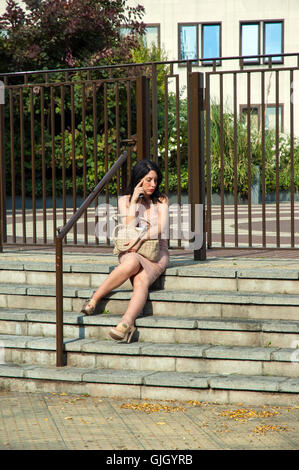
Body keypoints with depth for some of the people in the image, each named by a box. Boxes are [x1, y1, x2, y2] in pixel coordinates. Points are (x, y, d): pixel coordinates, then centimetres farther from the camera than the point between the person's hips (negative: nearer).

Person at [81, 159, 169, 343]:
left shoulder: (162, 200, 13)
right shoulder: (125, 200, 12)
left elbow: (161, 229, 0)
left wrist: (141, 239, -14)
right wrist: (134, 201, -4)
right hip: (131, 252, 0)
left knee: (141, 279, -34)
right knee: (132, 263, -40)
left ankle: (125, 324, -55)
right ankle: (94, 299, -34)